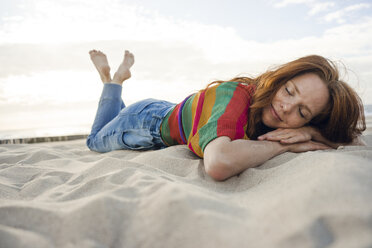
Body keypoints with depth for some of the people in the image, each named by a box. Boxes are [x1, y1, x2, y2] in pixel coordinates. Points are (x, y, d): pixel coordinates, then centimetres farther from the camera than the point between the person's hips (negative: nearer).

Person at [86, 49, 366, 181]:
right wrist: (284, 144, -44)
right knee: (96, 140, 28)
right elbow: (218, 164, -61)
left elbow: (355, 138, -16)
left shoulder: (269, 115, -23)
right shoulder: (236, 96, -41)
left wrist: (312, 132, -37)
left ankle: (120, 75, 44)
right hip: (146, 120, -5)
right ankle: (113, 78, 34)